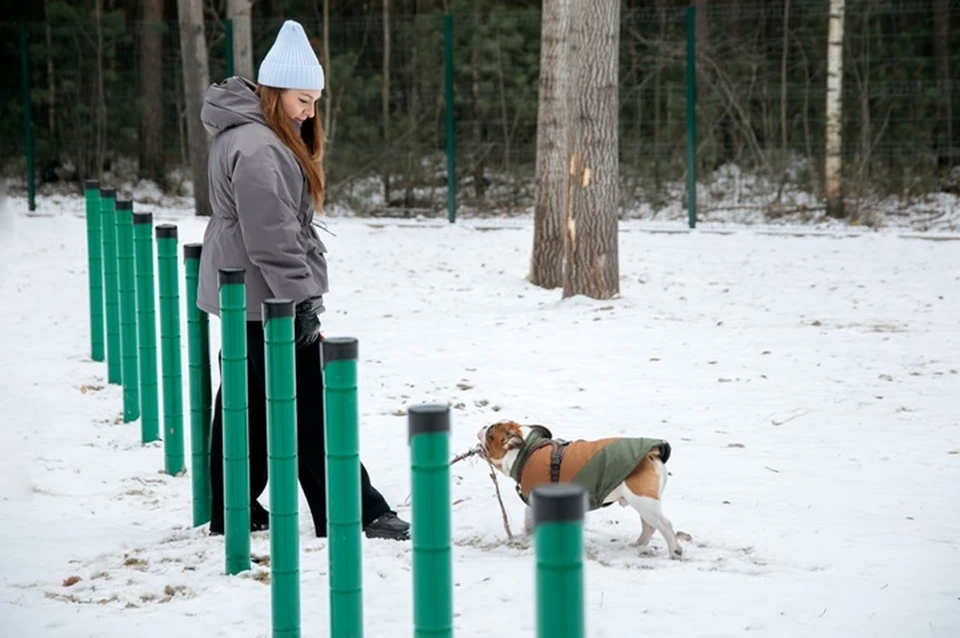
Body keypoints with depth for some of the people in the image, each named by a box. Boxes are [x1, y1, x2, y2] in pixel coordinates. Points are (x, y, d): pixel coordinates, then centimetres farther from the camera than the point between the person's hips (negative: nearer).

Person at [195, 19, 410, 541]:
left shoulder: (257, 135, 15)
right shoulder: (257, 148, -20)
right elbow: (271, 238, -24)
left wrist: (300, 294, 19)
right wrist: (302, 301, -22)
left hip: (245, 298, 11)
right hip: (265, 299, -11)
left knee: (246, 402, 14)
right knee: (309, 409, -7)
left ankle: (231, 509, 21)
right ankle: (356, 514, -4)